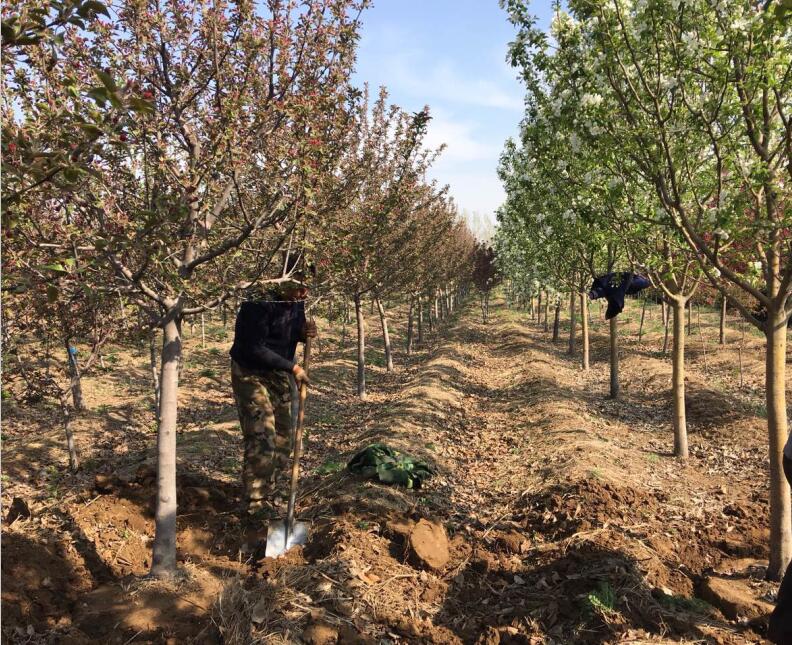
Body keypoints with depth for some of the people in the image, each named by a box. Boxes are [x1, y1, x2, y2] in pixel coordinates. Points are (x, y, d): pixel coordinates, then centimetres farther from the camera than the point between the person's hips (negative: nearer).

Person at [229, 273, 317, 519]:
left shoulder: (296, 301, -3)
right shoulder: (259, 303, -26)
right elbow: (255, 349, -26)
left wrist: (304, 332, -11)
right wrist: (292, 367, -22)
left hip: (278, 373, 8)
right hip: (250, 373, -8)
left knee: (283, 435, 10)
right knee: (262, 437, -12)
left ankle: (267, 491, 26)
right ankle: (254, 504, -1)